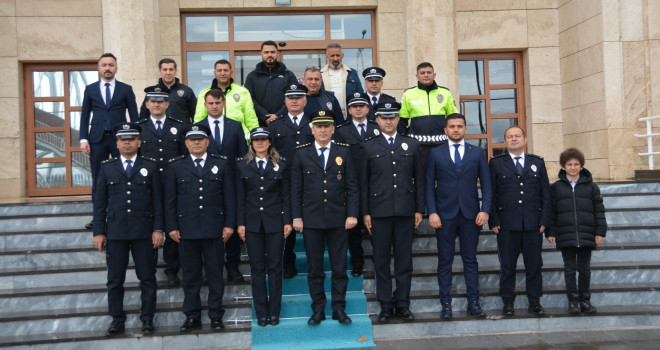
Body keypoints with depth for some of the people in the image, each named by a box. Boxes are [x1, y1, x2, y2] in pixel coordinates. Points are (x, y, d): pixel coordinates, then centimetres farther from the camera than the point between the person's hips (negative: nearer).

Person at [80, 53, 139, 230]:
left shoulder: (126, 89, 6)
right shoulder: (90, 89, 10)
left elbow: (134, 116, 6)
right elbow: (85, 115, 10)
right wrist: (83, 139, 1)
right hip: (97, 139, 1)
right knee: (97, 179, 3)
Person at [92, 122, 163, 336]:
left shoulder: (150, 167, 8)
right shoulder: (107, 168, 10)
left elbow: (157, 201, 4)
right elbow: (99, 203, 8)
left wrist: (158, 229, -4)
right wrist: (99, 232, 1)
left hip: (144, 232, -1)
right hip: (115, 232, 1)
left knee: (147, 278, 4)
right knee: (115, 280, 5)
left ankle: (147, 318, 14)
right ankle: (117, 320, 15)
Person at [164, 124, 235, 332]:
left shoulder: (222, 164, 8)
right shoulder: (175, 166, 7)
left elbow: (229, 196, 6)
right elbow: (170, 199, 6)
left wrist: (229, 224, -1)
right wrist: (172, 227, -1)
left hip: (214, 228, 0)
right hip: (187, 229, 0)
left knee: (215, 273, 5)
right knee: (190, 274, 6)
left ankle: (216, 315, 14)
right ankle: (192, 316, 15)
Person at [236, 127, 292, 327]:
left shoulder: (280, 165, 5)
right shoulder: (242, 165, 5)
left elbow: (285, 195, 5)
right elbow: (240, 197, 5)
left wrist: (287, 221, -2)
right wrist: (240, 223, -1)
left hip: (275, 222, 0)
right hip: (252, 223, 0)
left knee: (275, 267, 3)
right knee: (257, 269, 5)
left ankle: (274, 312, 12)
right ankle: (261, 313, 13)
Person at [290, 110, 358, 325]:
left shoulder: (343, 153, 6)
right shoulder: (302, 155, 5)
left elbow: (352, 187, 4)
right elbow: (296, 189, 4)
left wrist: (352, 214, -5)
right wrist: (296, 217, -2)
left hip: (338, 219, 0)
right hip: (311, 219, 0)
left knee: (339, 268, 5)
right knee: (315, 269, 6)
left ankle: (339, 309, 15)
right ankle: (318, 310, 16)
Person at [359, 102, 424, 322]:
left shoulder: (412, 145, 10)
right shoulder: (368, 147, 6)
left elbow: (419, 179, 9)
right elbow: (363, 182, 4)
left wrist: (419, 209, 3)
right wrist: (365, 212, -2)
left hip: (405, 211, 1)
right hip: (379, 212, -1)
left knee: (404, 260, 5)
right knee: (381, 260, 3)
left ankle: (402, 304, 14)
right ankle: (386, 305, 12)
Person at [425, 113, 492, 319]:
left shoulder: (477, 153, 9)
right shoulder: (435, 153, 7)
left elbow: (486, 184, 6)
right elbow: (429, 185, 3)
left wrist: (485, 210, -6)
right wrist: (432, 212, -7)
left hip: (470, 215, 1)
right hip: (445, 215, -1)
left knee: (470, 259, 6)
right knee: (445, 261, 3)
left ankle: (473, 303, 12)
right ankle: (446, 304, 9)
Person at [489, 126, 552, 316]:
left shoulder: (537, 162, 13)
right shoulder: (496, 163, 6)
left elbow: (545, 194, 10)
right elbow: (491, 195, 2)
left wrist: (544, 220, 1)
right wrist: (494, 221, -6)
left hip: (533, 223, 2)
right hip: (507, 224, -2)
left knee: (534, 264, 6)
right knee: (507, 266, 3)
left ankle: (534, 302, 17)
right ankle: (508, 302, 12)